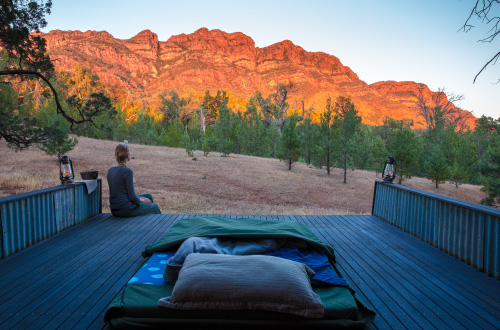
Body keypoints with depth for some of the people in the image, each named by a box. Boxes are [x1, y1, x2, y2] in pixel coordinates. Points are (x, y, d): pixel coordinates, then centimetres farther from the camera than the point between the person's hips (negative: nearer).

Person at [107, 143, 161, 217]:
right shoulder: (128, 171, -20)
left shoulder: (110, 170, 4)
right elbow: (132, 197, -19)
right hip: (125, 210, -8)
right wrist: (141, 200, 2)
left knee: (148, 196, 23)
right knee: (154, 207, 14)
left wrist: (139, 198, 12)